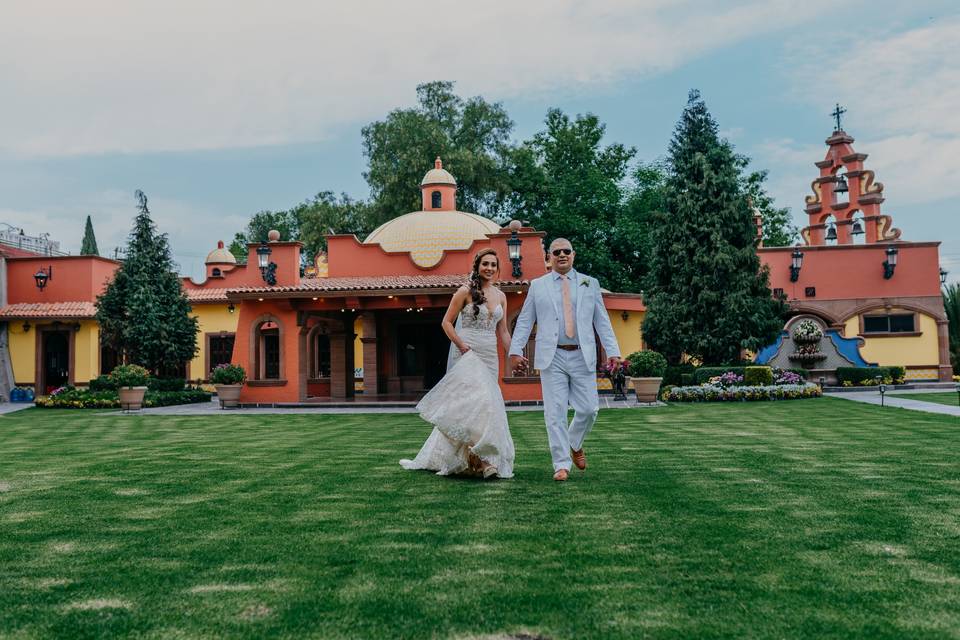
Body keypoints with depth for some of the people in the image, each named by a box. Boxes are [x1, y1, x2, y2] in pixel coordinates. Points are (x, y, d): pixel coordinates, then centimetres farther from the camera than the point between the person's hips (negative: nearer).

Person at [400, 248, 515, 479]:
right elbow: (447, 322, -1)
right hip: (468, 356, -5)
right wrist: (462, 345, -13)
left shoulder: (500, 296, 12)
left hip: (490, 357, 5)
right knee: (478, 402, -17)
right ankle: (480, 458, -8)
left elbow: (502, 332, 15)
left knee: (459, 408, 7)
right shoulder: (465, 292, -3)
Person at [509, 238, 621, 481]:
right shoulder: (537, 286, 10)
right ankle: (562, 464, 8)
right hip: (552, 357, -1)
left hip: (583, 357, 1)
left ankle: (575, 444, 28)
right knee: (555, 412, -2)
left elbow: (602, 321, 10)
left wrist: (612, 351, 1)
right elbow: (524, 321, 9)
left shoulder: (590, 284, 13)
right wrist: (515, 350, -1)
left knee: (588, 409, -1)